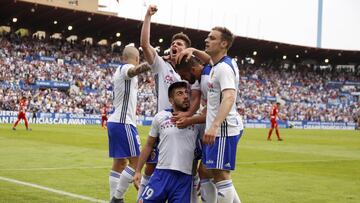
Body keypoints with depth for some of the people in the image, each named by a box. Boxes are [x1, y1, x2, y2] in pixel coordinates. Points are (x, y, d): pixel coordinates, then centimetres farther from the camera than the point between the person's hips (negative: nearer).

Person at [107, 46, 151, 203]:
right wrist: (140, 68, -58)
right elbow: (131, 71, -39)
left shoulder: (120, 70, 15)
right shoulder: (125, 68, -13)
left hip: (115, 121, 10)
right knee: (135, 160, -8)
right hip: (123, 122, -10)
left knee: (119, 162, 10)